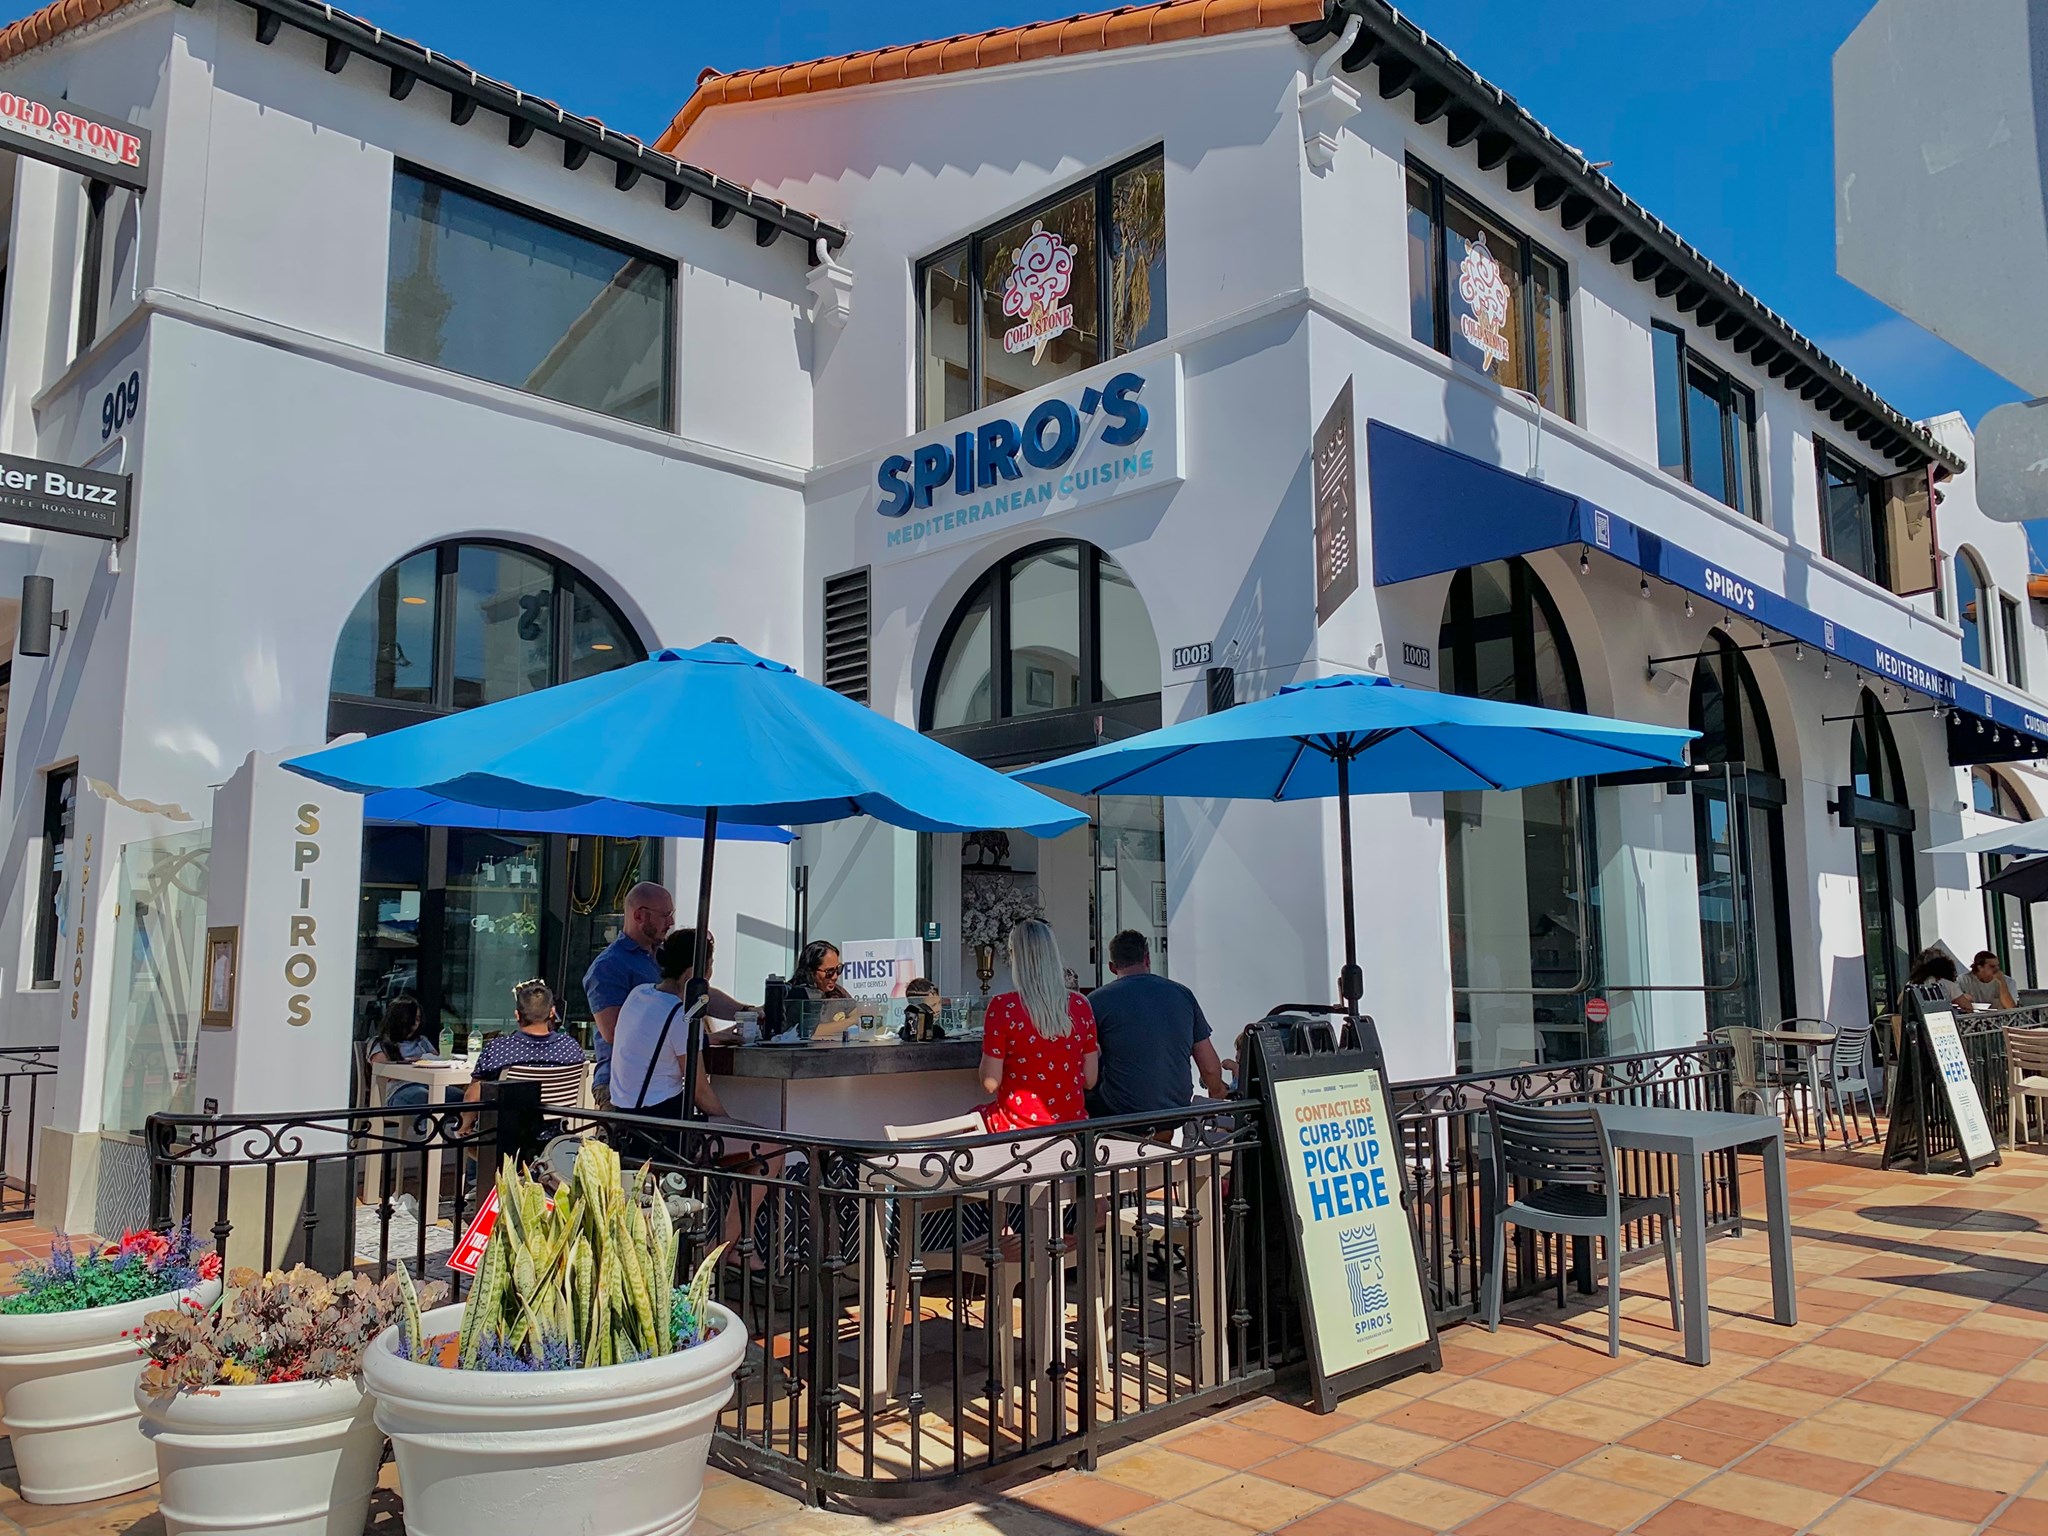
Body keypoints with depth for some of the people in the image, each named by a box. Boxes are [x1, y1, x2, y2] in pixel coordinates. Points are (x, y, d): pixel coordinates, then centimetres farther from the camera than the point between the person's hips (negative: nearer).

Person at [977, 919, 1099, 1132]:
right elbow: (1089, 1081, 2)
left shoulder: (1002, 1006, -15)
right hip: (1071, 1125, 4)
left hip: (1018, 1127, -4)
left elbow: (990, 1083, -12)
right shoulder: (1080, 1005, -3)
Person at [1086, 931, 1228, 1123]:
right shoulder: (1184, 994, 3)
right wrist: (1217, 1094, 26)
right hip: (1176, 1115, 4)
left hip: (1121, 1115, -4)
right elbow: (1210, 1067, 5)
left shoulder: (1096, 1001, -6)